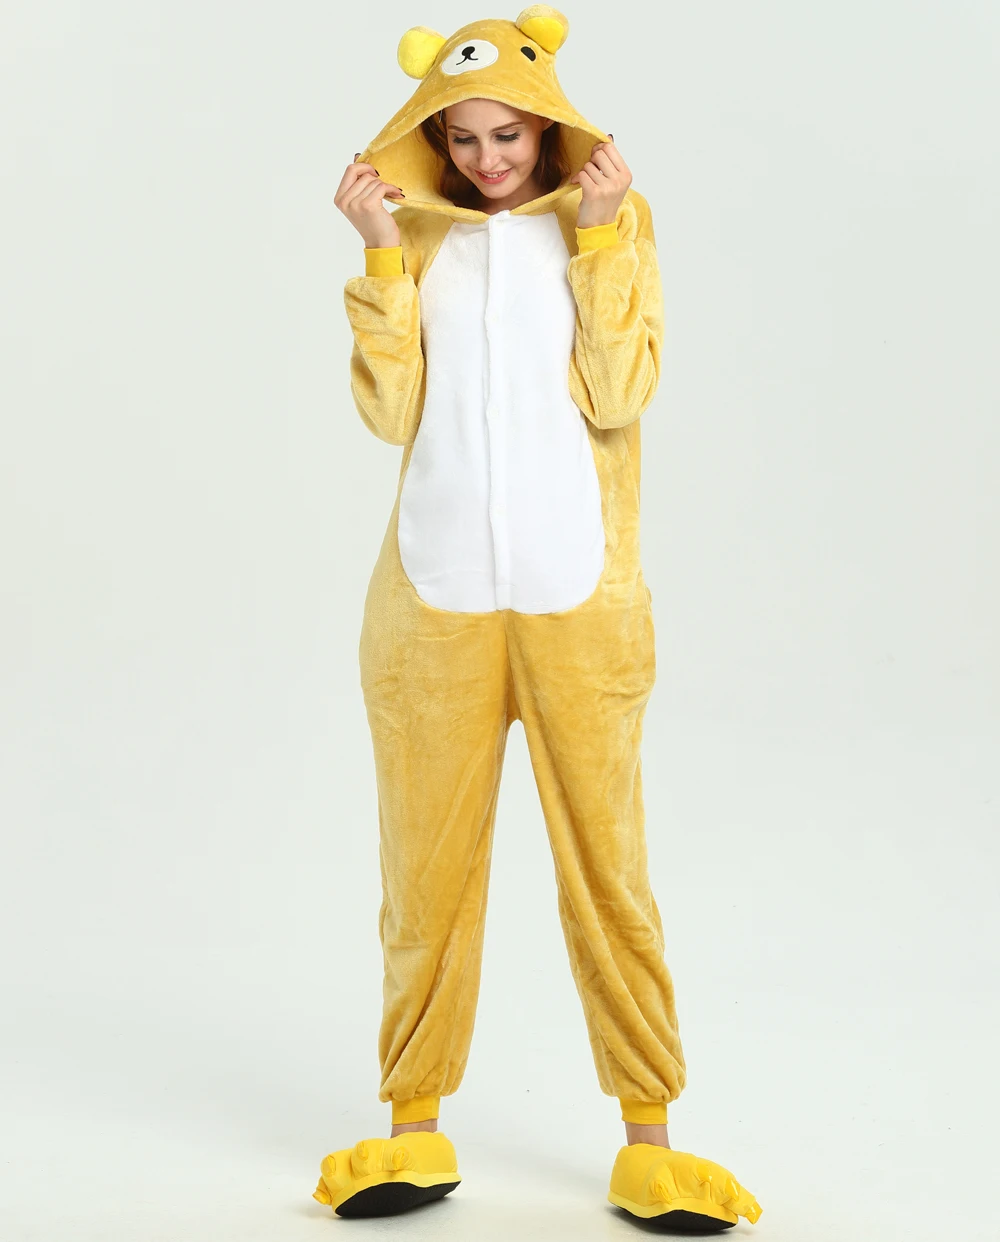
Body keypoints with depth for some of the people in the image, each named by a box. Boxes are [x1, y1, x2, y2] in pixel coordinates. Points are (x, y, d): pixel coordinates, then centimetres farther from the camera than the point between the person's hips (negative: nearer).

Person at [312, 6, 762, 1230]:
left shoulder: (611, 221, 5)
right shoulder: (419, 235, 8)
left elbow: (619, 394, -7)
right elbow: (390, 410, -3)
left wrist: (600, 234, -12)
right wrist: (381, 250, -8)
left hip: (577, 592, -1)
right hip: (436, 593, 2)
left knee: (608, 865, 0)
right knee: (427, 866, 6)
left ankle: (648, 1140, 9)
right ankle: (415, 1127, 18)